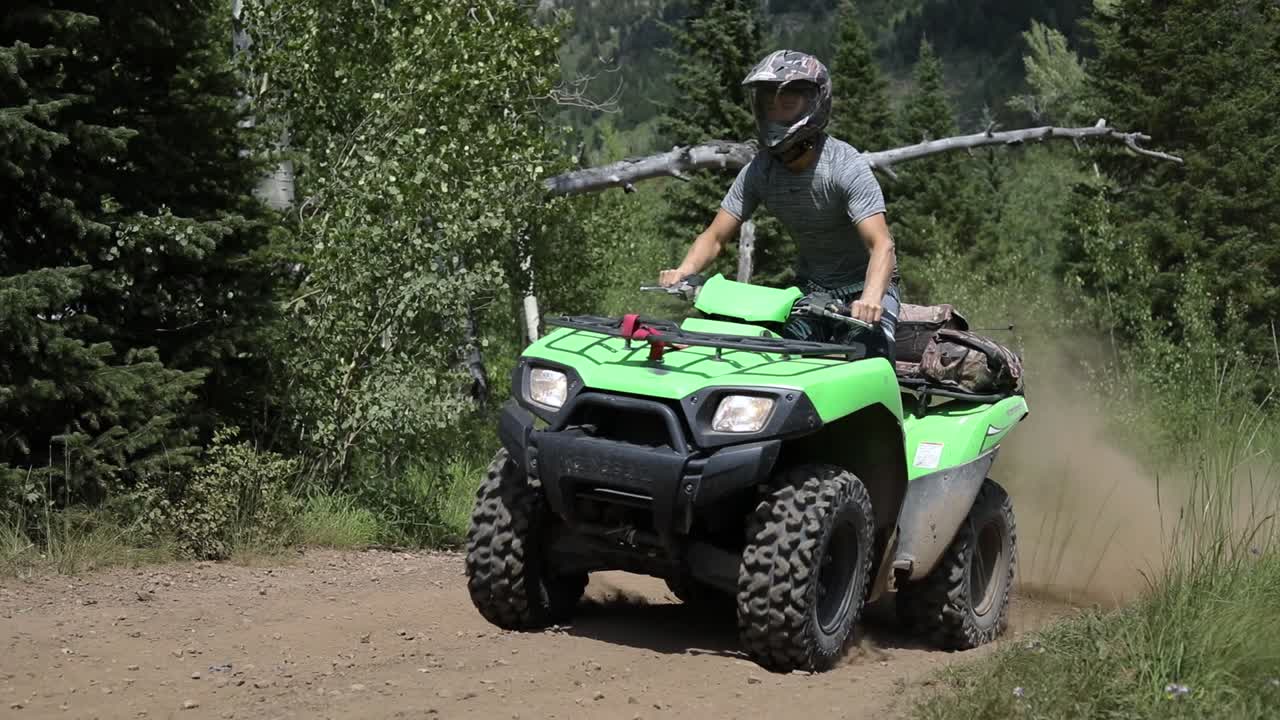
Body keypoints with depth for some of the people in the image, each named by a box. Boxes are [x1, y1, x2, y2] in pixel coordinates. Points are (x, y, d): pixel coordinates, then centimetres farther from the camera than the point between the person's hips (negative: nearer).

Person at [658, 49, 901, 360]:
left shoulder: (845, 166, -22)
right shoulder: (759, 171, -7)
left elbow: (882, 244, -32)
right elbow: (715, 236, -6)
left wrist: (871, 299, -51)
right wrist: (683, 271, -28)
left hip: (863, 285, -4)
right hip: (810, 289, 4)